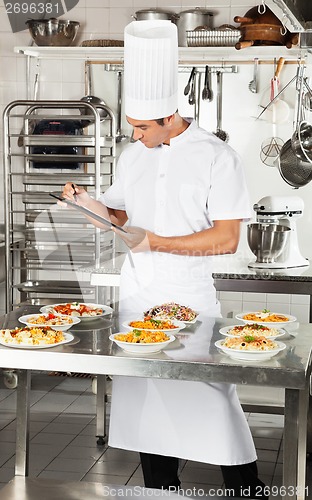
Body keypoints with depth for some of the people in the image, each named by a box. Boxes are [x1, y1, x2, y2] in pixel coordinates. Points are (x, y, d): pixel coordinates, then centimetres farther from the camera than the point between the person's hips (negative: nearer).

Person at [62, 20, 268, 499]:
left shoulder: (217, 157, -9)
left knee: (216, 402, -5)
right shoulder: (133, 155, 9)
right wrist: (94, 207, -3)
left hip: (190, 297, -5)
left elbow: (227, 239, -13)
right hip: (137, 296, 5)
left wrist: (154, 242, -18)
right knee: (146, 401, 9)